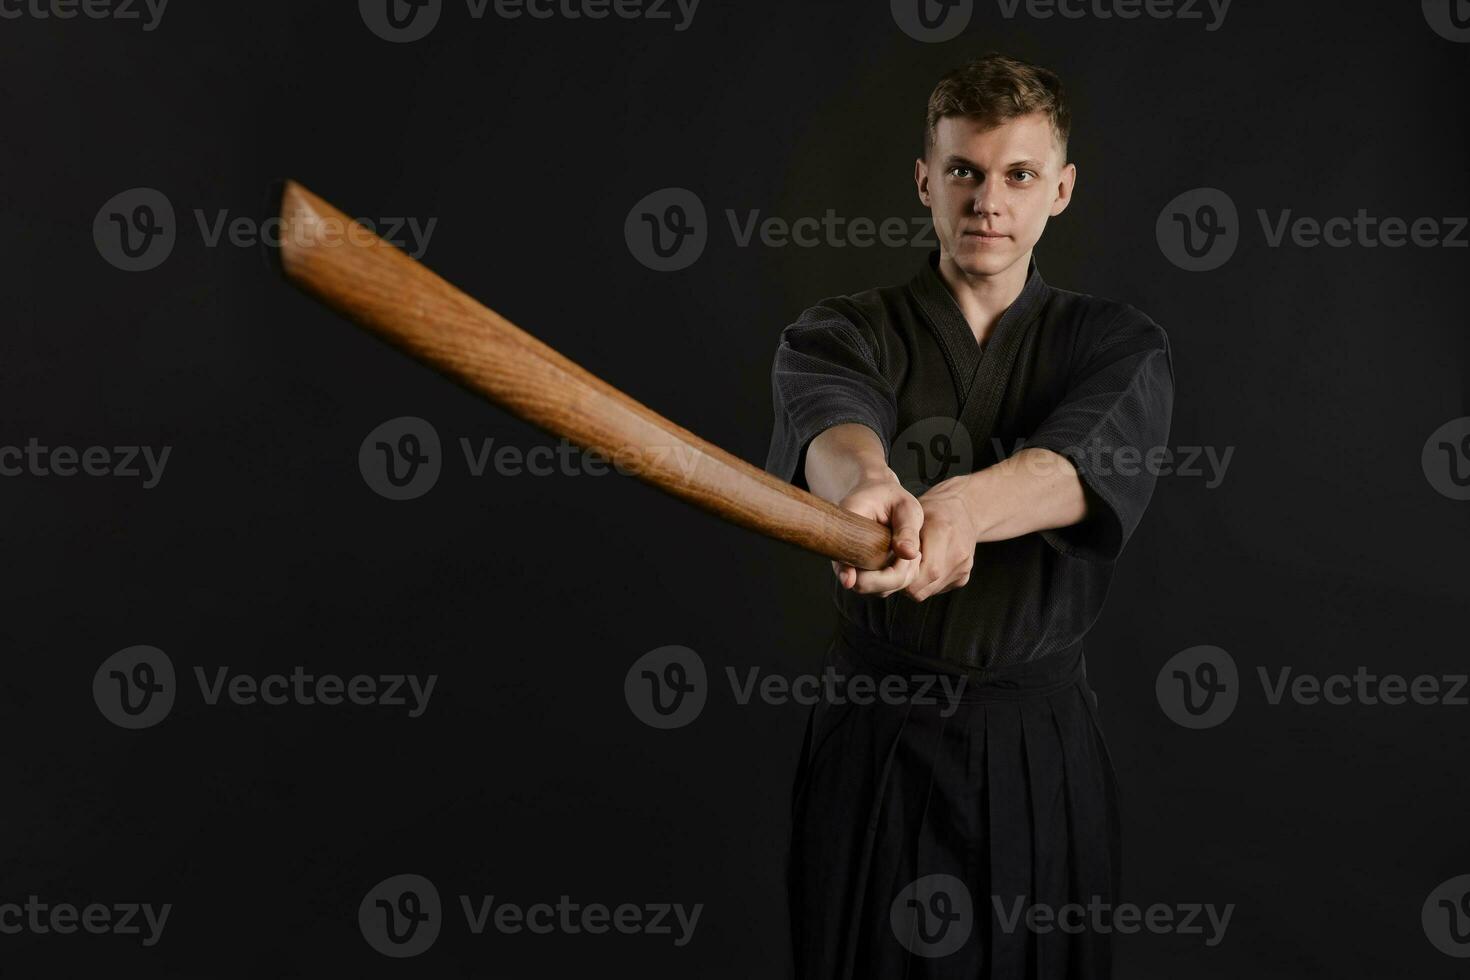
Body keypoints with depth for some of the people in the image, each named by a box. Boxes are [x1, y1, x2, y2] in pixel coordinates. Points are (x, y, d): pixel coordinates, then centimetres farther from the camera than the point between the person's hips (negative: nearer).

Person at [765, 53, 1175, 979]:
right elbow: (826, 419, -24)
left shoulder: (1120, 344, 1)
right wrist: (867, 481, -48)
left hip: (1045, 752, 1)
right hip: (875, 745, 0)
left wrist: (959, 506, -44)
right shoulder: (844, 333, 0)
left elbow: (1091, 455, -22)